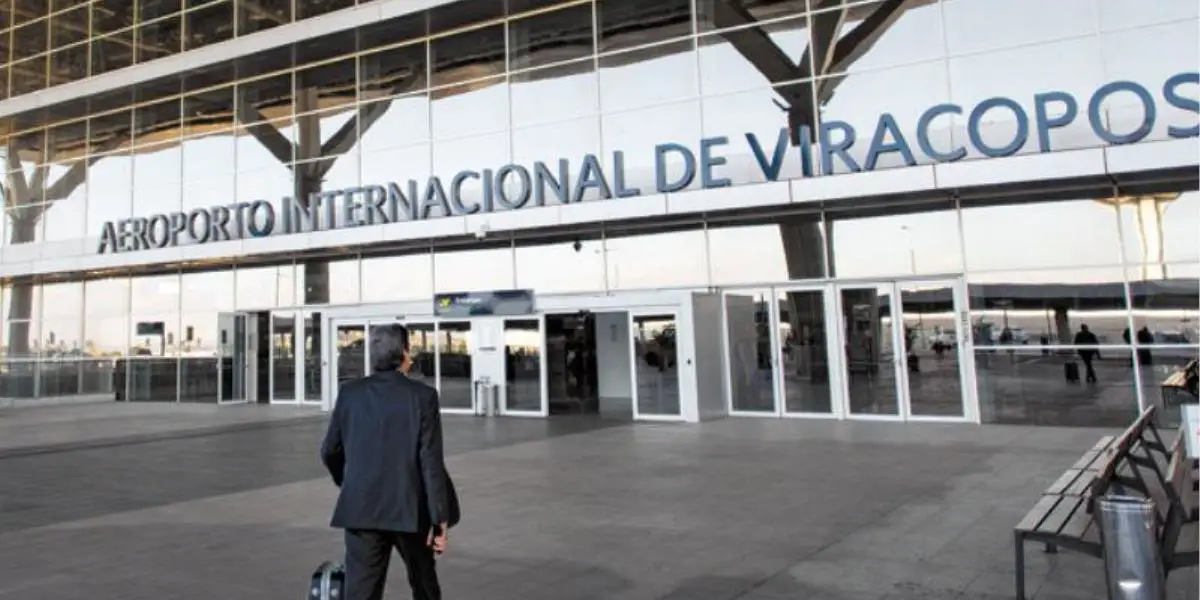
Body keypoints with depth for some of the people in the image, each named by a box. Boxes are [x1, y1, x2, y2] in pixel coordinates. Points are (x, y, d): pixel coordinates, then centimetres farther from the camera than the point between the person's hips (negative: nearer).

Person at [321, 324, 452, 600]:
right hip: (409, 509, -2)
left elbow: (329, 452, 8)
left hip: (362, 508, 2)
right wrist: (440, 519, -8)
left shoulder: (350, 392, 0)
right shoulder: (422, 395, -9)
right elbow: (431, 462, -12)